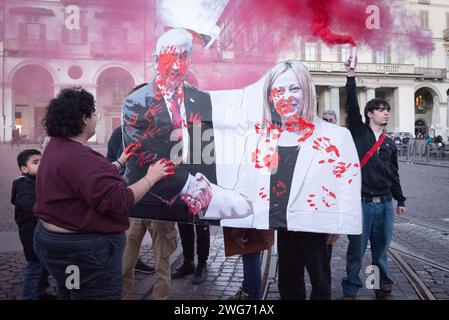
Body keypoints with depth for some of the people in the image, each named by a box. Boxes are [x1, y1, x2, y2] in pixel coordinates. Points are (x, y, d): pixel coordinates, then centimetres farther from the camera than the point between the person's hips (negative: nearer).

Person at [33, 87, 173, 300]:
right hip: (83, 250, -11)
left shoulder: (58, 146, 7)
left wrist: (120, 162, 19)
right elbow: (118, 202, -30)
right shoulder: (78, 158, -28)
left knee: (69, 294, 27)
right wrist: (151, 178, -19)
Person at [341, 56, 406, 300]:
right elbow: (352, 107, -12)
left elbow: (393, 174, 20)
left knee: (381, 248, 14)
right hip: (361, 202, -4)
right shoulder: (358, 132, 1)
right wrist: (351, 78, -18)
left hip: (384, 203, 4)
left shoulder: (390, 144, 14)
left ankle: (383, 284, 31)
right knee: (356, 248, 2)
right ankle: (350, 289, 16)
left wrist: (400, 200, 23)